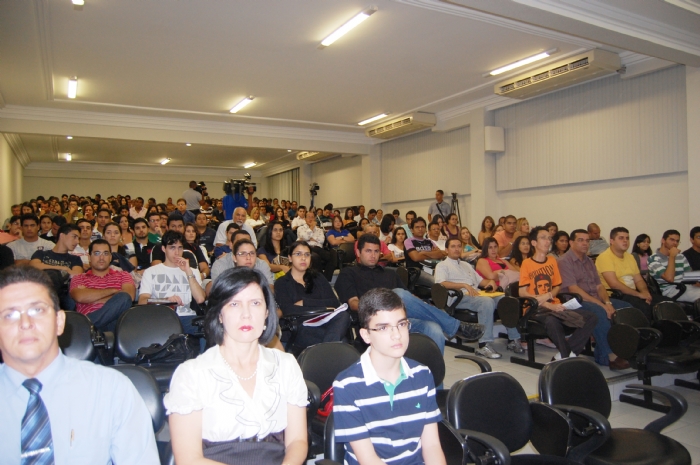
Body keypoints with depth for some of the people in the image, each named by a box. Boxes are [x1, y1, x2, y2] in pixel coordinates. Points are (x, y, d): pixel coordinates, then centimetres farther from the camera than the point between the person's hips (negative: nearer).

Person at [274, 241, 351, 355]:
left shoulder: (318, 278, 25)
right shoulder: (281, 283, 14)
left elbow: (335, 303, 7)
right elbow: (289, 311, -6)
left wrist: (305, 303, -2)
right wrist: (323, 308, -6)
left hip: (323, 326, 5)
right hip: (300, 331, -5)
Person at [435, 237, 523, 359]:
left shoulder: (466, 265, 35)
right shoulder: (442, 265, 11)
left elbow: (480, 281, 31)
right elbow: (441, 284, -8)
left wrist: (490, 281, 7)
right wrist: (464, 285, -19)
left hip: (477, 295, 7)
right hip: (460, 297, -7)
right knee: (487, 301, -36)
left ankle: (513, 339, -11)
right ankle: (484, 345, -37)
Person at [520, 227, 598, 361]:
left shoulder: (552, 260, 14)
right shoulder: (527, 263, -3)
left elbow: (557, 286, 18)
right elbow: (522, 292, -10)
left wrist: (548, 295, -6)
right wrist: (548, 305, -17)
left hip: (554, 305, 7)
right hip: (536, 309, -6)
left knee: (591, 318, -12)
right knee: (552, 322, -39)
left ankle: (563, 355, -15)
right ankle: (567, 356, -17)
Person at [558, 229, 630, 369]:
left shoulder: (588, 261, 19)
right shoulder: (564, 261, -7)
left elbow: (599, 285, 14)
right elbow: (574, 289, -17)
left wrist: (607, 302, -7)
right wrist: (601, 304, -20)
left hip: (596, 300, 9)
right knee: (599, 311, -34)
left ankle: (602, 353, -7)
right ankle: (609, 356, -25)